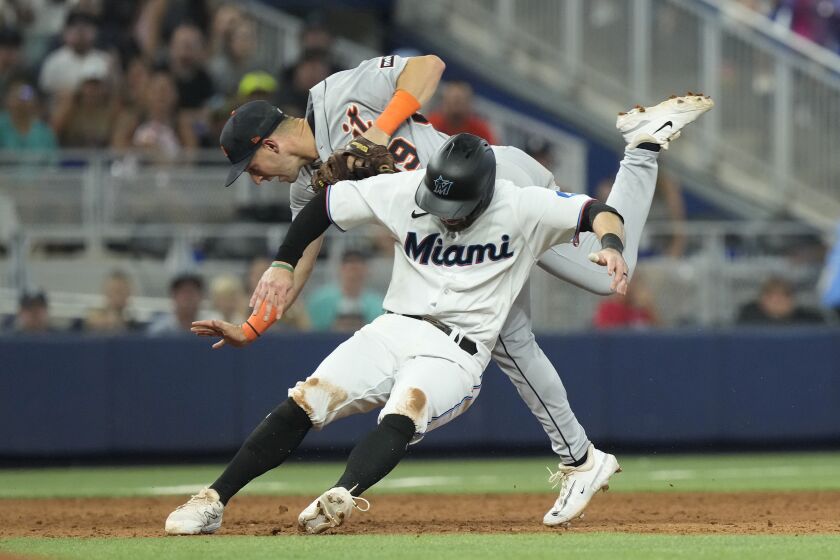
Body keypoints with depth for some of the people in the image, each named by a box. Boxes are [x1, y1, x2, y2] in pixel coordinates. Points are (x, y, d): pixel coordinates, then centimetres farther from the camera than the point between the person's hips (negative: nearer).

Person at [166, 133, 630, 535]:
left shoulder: (522, 209, -10)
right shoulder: (402, 192, -3)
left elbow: (600, 213, -16)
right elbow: (324, 205, 8)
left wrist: (610, 244, -38)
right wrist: (283, 264, 2)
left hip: (456, 353, -3)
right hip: (394, 331, 3)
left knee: (403, 415, -35)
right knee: (302, 405, -15)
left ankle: (340, 498, -58)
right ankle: (211, 503, -12)